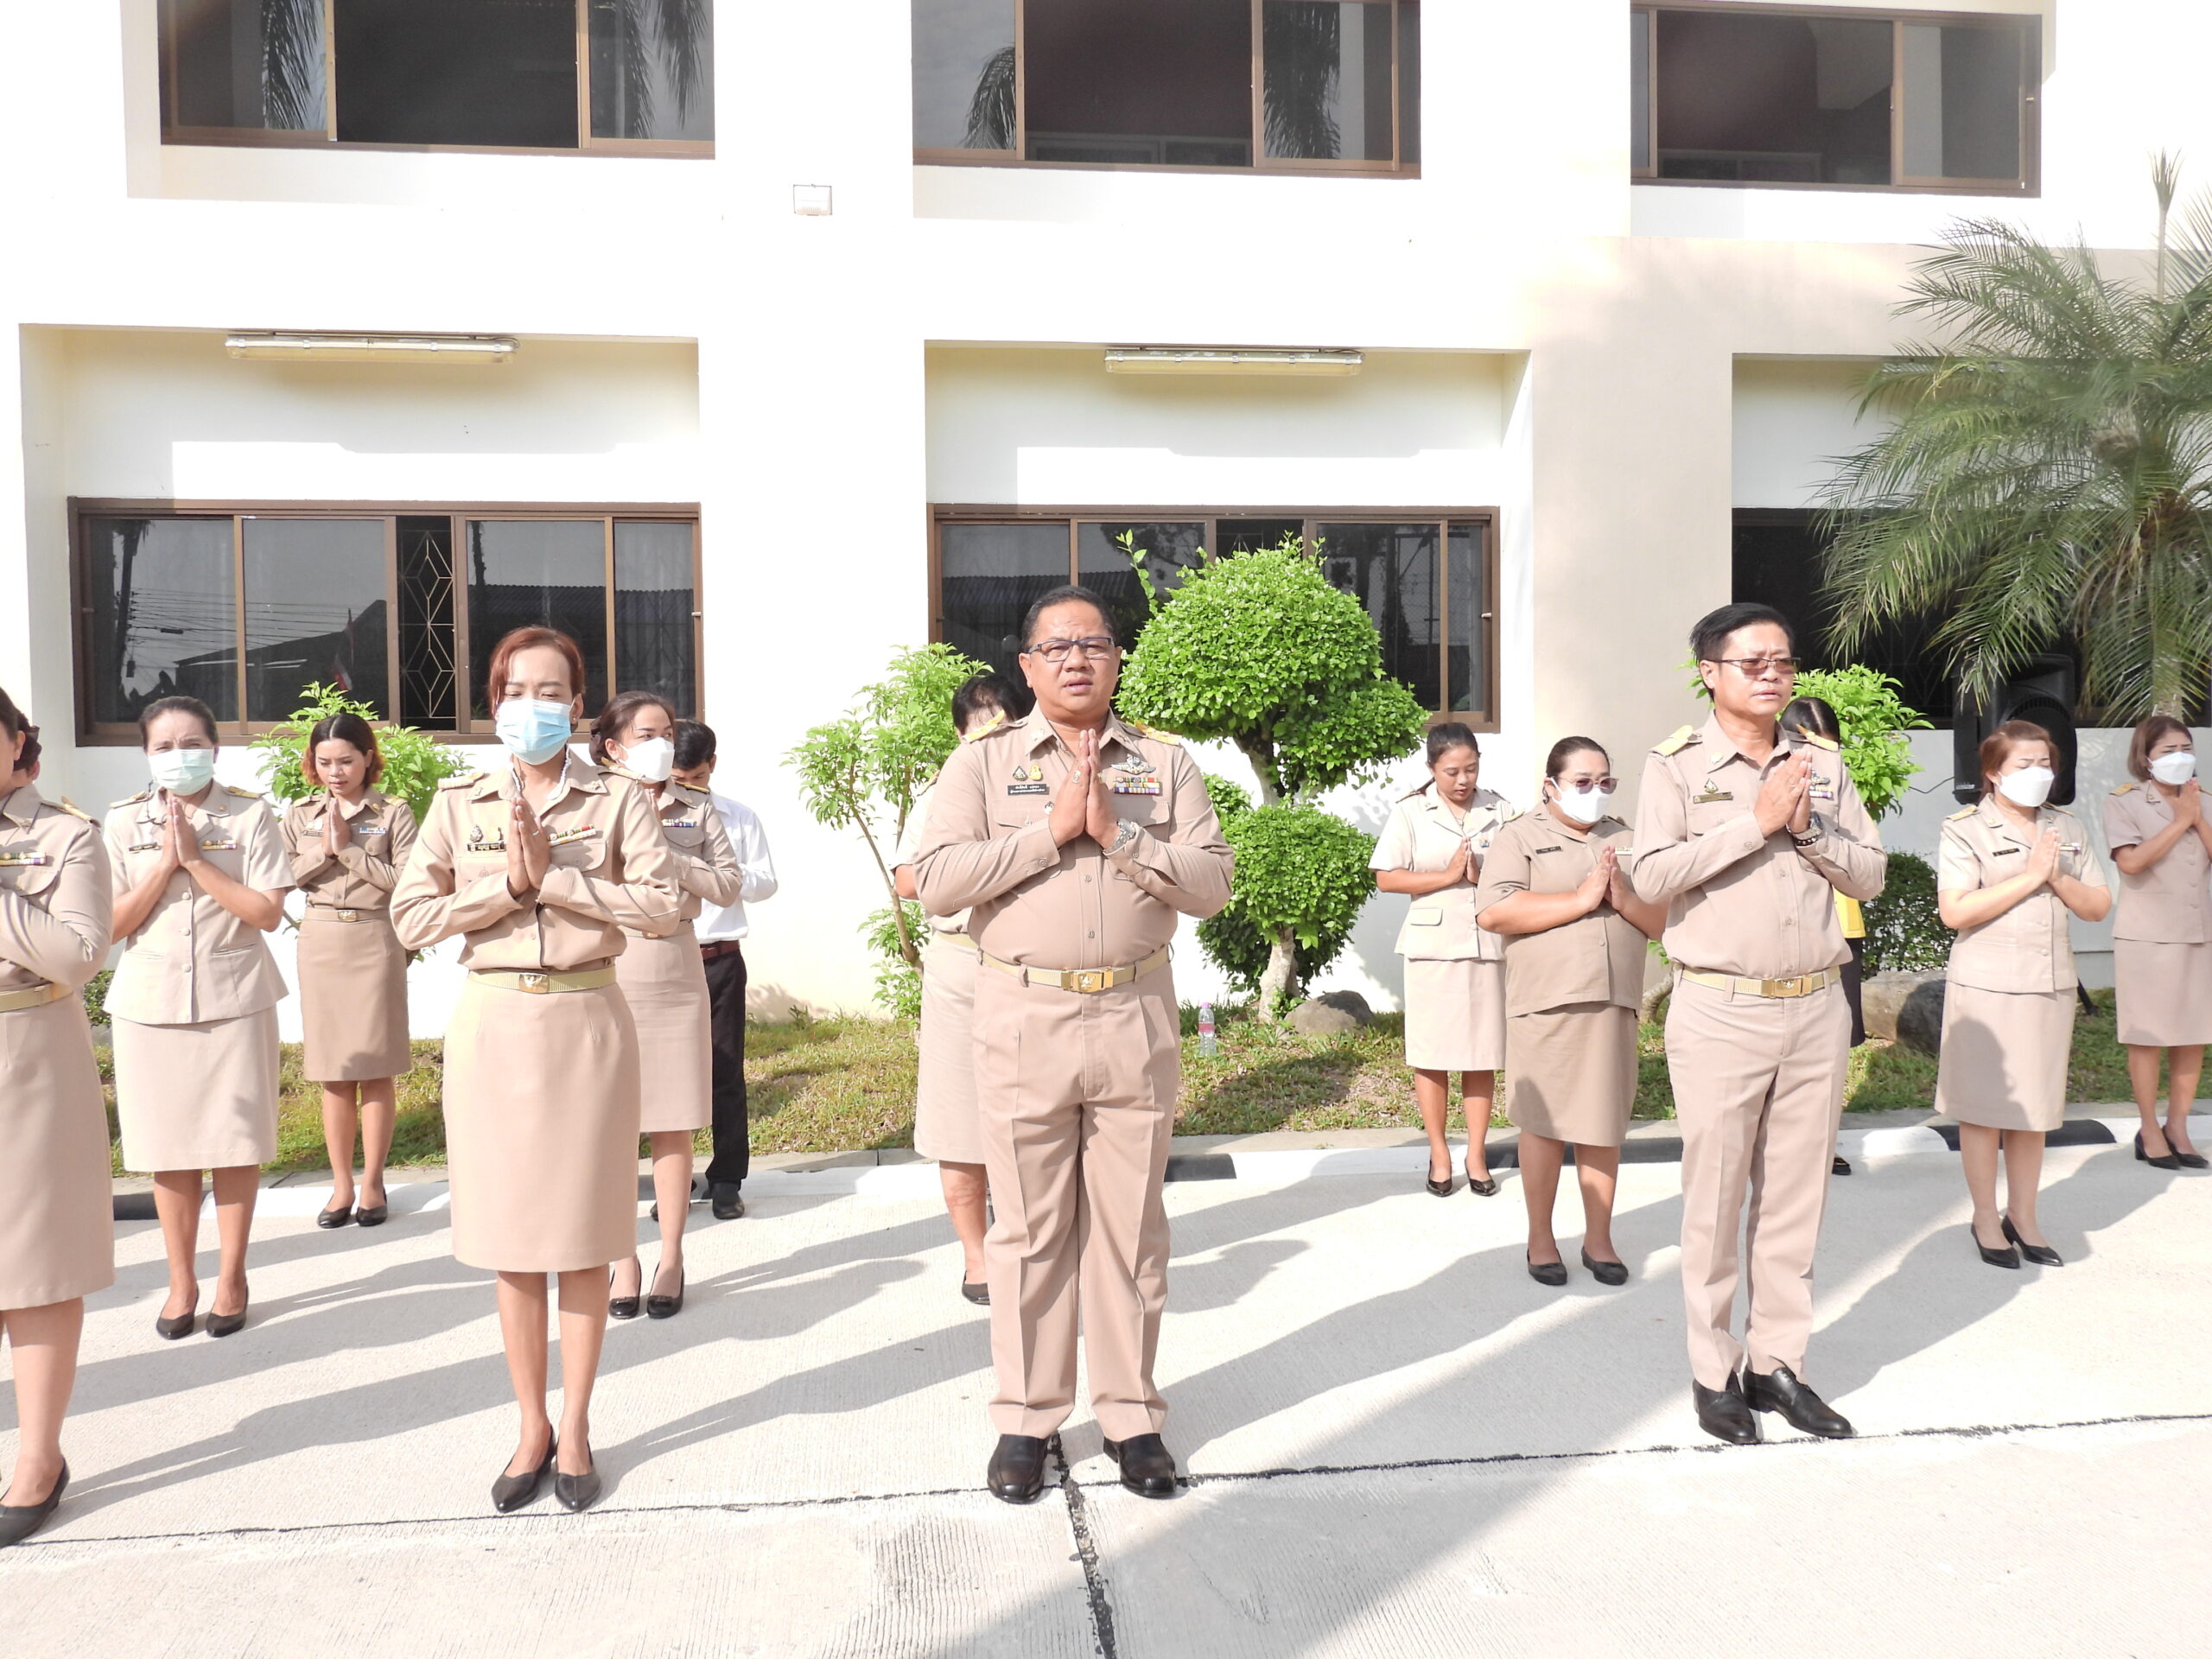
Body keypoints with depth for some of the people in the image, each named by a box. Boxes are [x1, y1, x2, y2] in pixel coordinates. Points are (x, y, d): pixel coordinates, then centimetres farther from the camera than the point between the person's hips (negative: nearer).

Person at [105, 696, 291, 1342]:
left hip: (234, 999, -2)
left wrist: (196, 859, -13)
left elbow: (268, 913, -9)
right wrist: (166, 862, -11)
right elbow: (114, 924, 0)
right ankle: (181, 1281, 21)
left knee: (235, 1144, 4)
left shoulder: (250, 815, -2)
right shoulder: (124, 822, 4)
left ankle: (231, 1278, 18)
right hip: (151, 1003, 2)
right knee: (169, 1149, 7)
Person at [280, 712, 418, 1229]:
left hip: (375, 940, -3)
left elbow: (406, 880, -11)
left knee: (376, 1069, 1)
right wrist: (324, 852, -10)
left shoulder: (393, 813, -1)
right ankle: (341, 1183, 16)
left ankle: (372, 1181, 11)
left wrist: (349, 849, -12)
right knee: (333, 1073, 7)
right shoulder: (299, 814, 9)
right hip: (320, 942, 3)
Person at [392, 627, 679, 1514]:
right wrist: (506, 882, -13)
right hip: (493, 1024, 2)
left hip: (584, 1019, -1)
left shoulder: (616, 799, 0)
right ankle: (531, 1426, 24)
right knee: (511, 1238, 9)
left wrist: (553, 875, -15)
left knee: (583, 1236, 6)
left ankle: (575, 1427, 21)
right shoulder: (459, 802, 6)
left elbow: (661, 905, -11)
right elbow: (412, 917, -1)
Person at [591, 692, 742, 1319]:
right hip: (605, 972, -1)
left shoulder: (697, 810, 8)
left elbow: (729, 882, 1)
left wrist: (670, 861, -10)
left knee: (673, 1124, 4)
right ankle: (624, 1259, 13)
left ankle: (671, 1259, 13)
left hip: (675, 970, 1)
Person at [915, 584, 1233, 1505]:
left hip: (1137, 1018, 1)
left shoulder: (1165, 764, 7)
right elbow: (938, 880, -8)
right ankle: (1026, 1418, 22)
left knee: (1130, 1222, 8)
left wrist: (1117, 834, -14)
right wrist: (1051, 830, -13)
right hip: (1023, 1019, -1)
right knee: (1029, 1226, 7)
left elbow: (1211, 883, -2)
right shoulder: (983, 762, 4)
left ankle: (1131, 1414, 23)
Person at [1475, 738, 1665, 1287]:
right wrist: (1580, 900, -14)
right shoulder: (1521, 837, 1)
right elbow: (1494, 912, -14)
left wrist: (1624, 899, -8)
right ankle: (1540, 1238, 17)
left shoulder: (1625, 841, 16)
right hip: (1546, 1003, -4)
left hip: (1613, 1003, 4)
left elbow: (1662, 922, 13)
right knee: (1544, 1123, 3)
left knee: (1603, 1125, 8)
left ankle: (1599, 1238, 21)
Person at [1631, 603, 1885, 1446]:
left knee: (1795, 1200, 11)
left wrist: (1807, 826, -9)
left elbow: (1870, 873, 8)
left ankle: (1776, 1362, 23)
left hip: (1817, 1007, 4)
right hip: (1720, 1014, -4)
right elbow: (1651, 875, -17)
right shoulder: (1677, 765, -4)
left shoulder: (1821, 761, 10)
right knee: (1715, 1202, 4)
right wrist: (1755, 820, -16)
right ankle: (1713, 1372, 17)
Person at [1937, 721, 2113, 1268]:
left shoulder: (2067, 829, 13)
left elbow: (2099, 906, 11)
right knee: (1984, 1107, 2)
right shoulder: (1966, 829, -5)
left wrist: (2058, 878, -8)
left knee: (2034, 1108, 11)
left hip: (2050, 986, 5)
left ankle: (2022, 1217, 23)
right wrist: (2029, 876, -15)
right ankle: (1986, 1219, 15)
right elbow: (1954, 911, -16)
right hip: (1986, 987, -5)